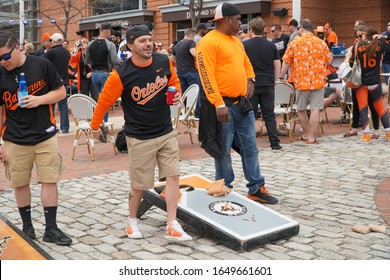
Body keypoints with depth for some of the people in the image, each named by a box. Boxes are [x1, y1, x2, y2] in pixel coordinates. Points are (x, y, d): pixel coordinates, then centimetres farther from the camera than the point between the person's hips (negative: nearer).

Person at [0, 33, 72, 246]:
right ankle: (27, 226, 25)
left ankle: (51, 229, 12)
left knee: (50, 180, 1)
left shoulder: (42, 65, -5)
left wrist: (39, 99, -16)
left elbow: (61, 92, 2)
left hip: (45, 135, 0)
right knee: (20, 184, 8)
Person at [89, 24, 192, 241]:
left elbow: (174, 81, 16)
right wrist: (95, 125, 6)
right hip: (140, 138, -4)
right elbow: (105, 100, -5)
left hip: (166, 132, 4)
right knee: (140, 184, 6)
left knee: (173, 175, -1)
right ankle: (132, 221, 31)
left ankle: (172, 226, 5)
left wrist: (177, 94, -5)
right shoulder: (121, 75, -17)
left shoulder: (164, 61, -4)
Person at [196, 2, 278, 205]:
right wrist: (219, 104, -25)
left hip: (242, 103, 8)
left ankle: (256, 190, 21)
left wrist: (250, 80, 8)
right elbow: (207, 76, -20)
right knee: (223, 152, 3)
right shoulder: (208, 42, -13)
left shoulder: (236, 41, 15)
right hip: (223, 105, -8)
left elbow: (246, 63, 29)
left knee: (250, 148, 12)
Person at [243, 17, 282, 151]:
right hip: (268, 86, 2)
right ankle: (275, 143, 8)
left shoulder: (245, 45, -5)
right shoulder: (271, 45, 3)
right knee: (269, 115, 8)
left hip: (251, 85, -2)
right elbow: (277, 67, 5)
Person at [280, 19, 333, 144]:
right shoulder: (321, 43, 2)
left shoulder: (294, 43, -2)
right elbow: (328, 60, 8)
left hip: (301, 81, 0)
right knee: (315, 109, 1)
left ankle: (306, 134, 26)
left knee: (301, 109, 16)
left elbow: (286, 63, 0)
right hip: (318, 81, 1)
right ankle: (312, 137, 1)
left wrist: (281, 77, 12)